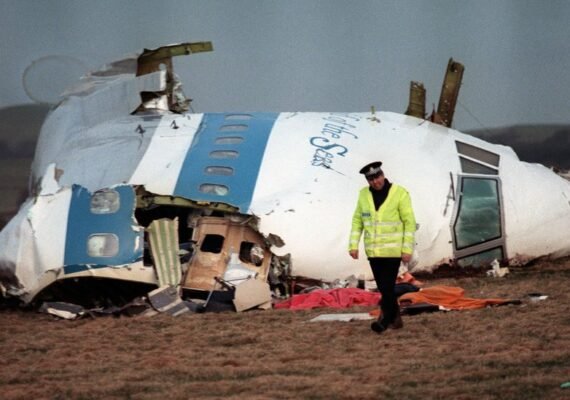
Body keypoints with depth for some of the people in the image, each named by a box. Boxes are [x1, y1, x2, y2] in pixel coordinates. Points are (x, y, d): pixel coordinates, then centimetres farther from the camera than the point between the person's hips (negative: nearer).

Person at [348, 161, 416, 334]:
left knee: (387, 286, -10)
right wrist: (353, 245, 0)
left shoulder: (400, 194, -11)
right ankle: (395, 318, 21)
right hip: (373, 251, 5)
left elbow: (409, 222, -9)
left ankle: (385, 319, -3)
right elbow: (357, 221, 9)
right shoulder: (364, 194, 3)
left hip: (393, 250, -5)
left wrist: (407, 249, -13)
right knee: (383, 287, 9)